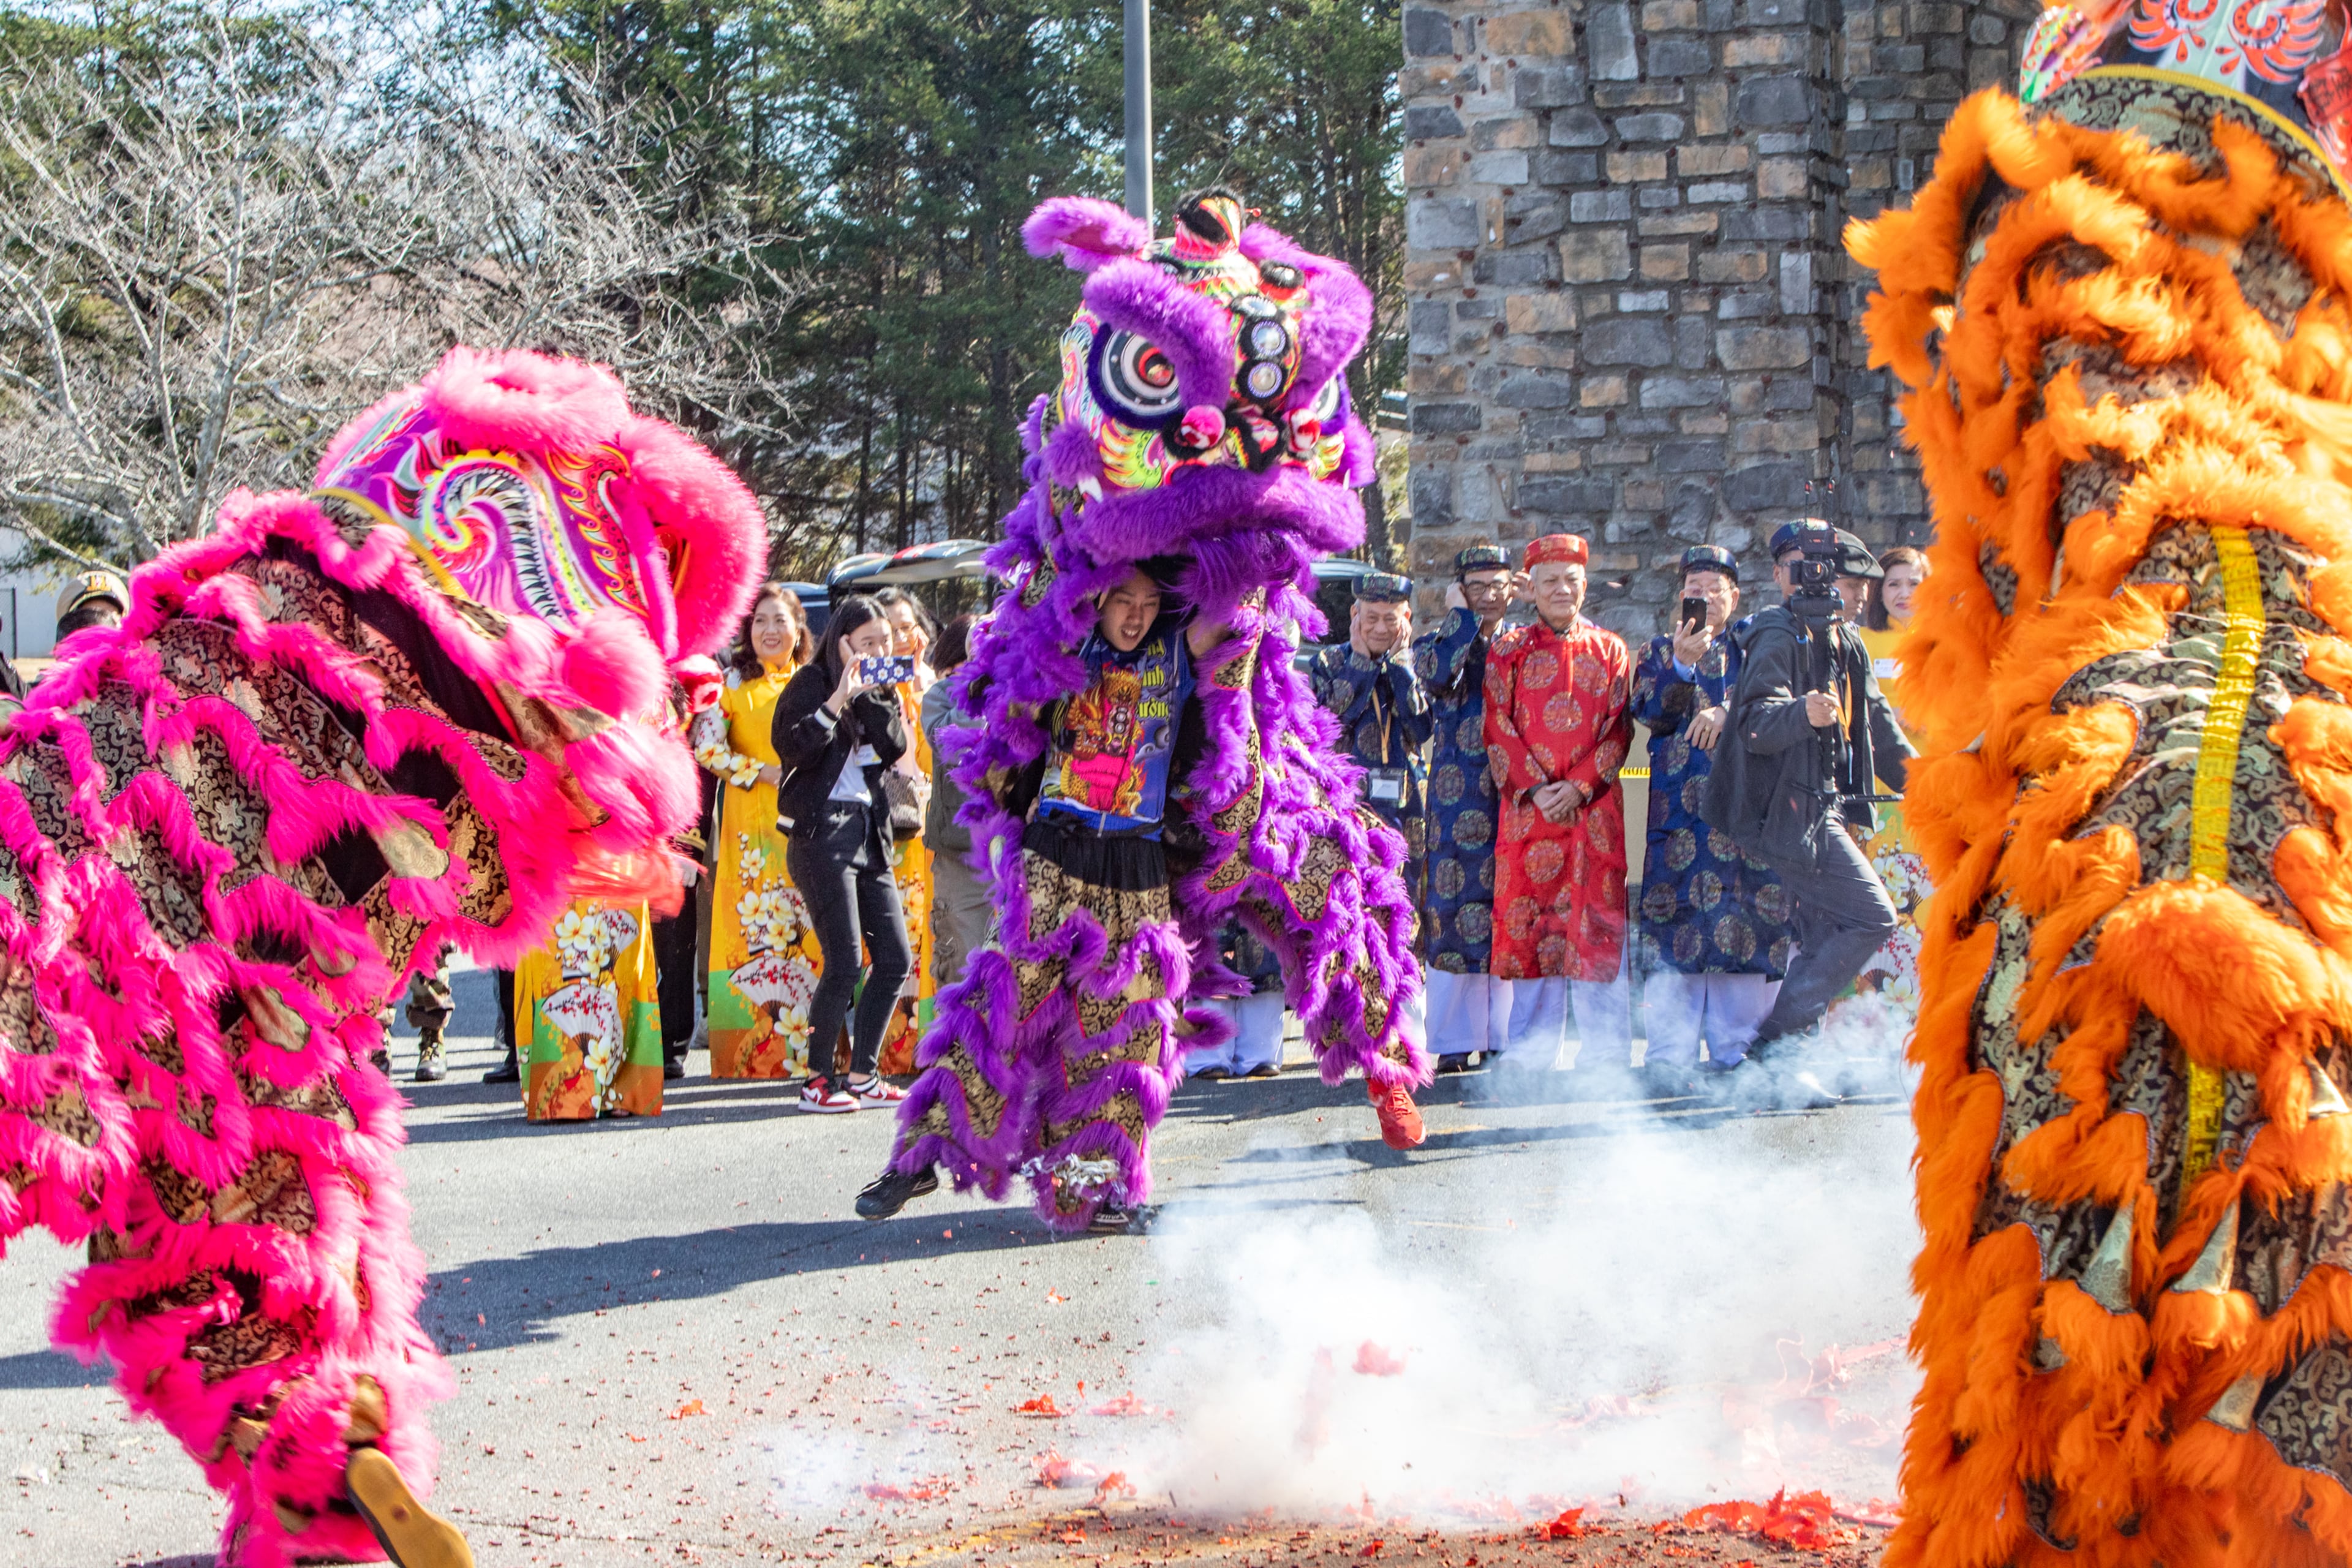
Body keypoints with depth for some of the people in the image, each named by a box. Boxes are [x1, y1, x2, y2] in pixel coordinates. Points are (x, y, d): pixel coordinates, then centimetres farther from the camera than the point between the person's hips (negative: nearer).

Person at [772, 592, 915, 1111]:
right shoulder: (812, 684, -3)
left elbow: (895, 748, 1)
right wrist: (837, 703, -20)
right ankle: (818, 1079, -2)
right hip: (821, 830, -7)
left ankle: (862, 1074, 13)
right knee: (845, 962, -12)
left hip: (869, 830, 7)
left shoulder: (881, 689, 16)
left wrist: (871, 698, -9)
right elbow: (791, 748, -17)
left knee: (895, 959, 4)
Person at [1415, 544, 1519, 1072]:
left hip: (1516, 795, 2)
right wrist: (1461, 616, -6)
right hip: (1456, 797, -2)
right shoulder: (1438, 641, 7)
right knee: (1454, 912, -4)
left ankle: (1504, 1040, 7)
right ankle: (1455, 1043, 1)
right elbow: (1436, 674, -15)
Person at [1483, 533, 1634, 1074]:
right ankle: (1531, 1047, 8)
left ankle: (1604, 1050, 1)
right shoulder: (1508, 650, 8)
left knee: (1596, 923, -3)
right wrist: (1537, 788, -10)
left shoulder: (1609, 650, 9)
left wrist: (1578, 787, -10)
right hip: (1527, 804, 0)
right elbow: (1499, 729, 2)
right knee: (1529, 920, 0)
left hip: (1594, 803, 0)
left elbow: (1619, 728, 3)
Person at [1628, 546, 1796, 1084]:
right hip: (1679, 801, -1)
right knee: (1676, 918, -8)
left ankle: (1735, 1048, 2)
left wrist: (1725, 713, -15)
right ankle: (1670, 1054, -7)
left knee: (1745, 918, -4)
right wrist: (1683, 666, -18)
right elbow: (1653, 712, -2)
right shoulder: (1660, 651, 15)